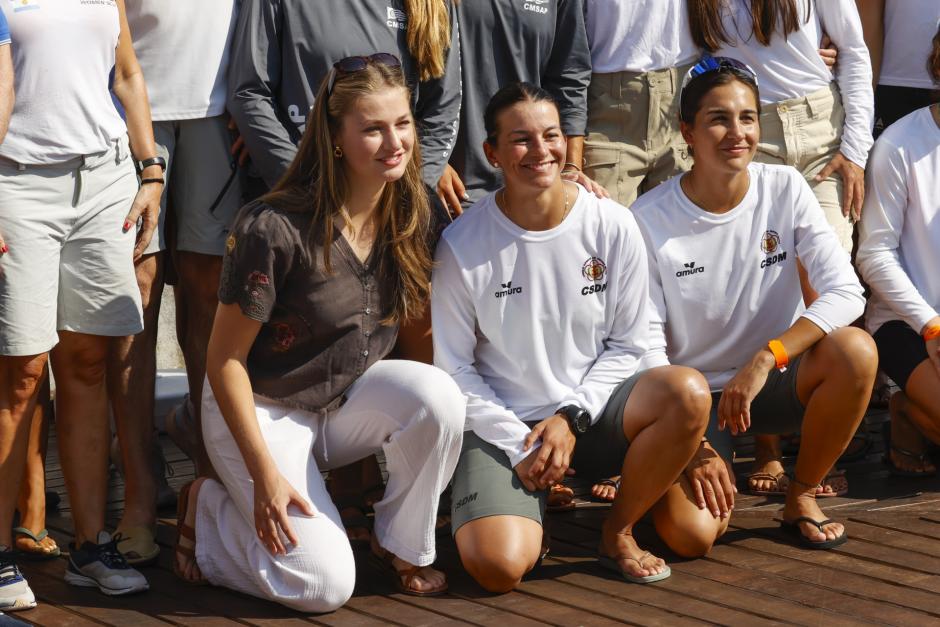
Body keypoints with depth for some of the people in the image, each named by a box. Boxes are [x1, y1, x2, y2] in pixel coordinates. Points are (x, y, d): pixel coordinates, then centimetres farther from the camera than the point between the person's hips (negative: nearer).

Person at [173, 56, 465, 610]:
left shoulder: (411, 216, -6)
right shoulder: (275, 228, -24)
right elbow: (225, 359, -17)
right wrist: (264, 476, -21)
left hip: (348, 404, 5)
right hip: (264, 412, -5)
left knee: (438, 393, -26)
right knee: (325, 586, -16)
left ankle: (403, 544, -3)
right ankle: (208, 511, 12)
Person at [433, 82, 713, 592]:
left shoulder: (612, 228, -4)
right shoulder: (462, 245, -8)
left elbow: (627, 344, 2)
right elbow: (454, 368, -3)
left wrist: (571, 416, -11)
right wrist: (520, 448, -12)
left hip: (589, 412, 3)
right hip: (501, 423, -2)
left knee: (688, 393, -28)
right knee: (497, 567, -27)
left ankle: (618, 530, -5)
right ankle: (528, 506, 12)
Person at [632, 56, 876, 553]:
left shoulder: (785, 189, -7)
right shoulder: (649, 219, -13)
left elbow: (846, 292, -15)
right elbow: (648, 345, -11)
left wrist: (765, 359, -27)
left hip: (774, 381, 2)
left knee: (856, 351, -30)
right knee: (692, 532, -25)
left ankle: (801, 498, -6)